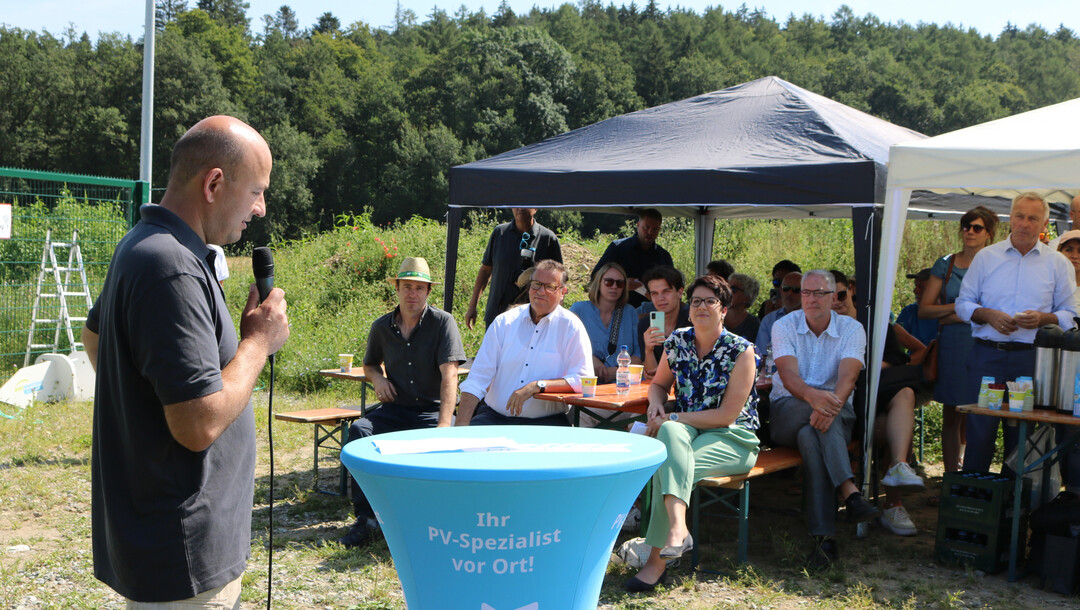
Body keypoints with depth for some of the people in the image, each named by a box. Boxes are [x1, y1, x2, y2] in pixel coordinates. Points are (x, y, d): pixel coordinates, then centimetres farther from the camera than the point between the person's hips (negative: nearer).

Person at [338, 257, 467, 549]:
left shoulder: (443, 322, -8)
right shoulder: (381, 327, 7)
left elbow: (449, 375, -17)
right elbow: (370, 363, 28)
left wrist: (444, 425, -28)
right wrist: (377, 377, 1)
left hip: (433, 410, -3)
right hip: (395, 409, 4)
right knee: (359, 430, -25)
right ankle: (365, 517, -20)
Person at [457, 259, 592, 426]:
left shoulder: (571, 326, 1)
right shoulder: (504, 322, 8)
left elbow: (582, 380, -6)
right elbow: (477, 379, 3)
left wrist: (537, 386, -18)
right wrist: (461, 424, -9)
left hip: (546, 420, -1)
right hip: (494, 416, 1)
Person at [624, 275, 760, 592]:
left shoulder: (741, 351, -8)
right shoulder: (677, 341, 7)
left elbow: (728, 414, -13)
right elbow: (659, 383, 22)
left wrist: (673, 419, -17)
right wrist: (655, 404, -4)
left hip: (732, 439, -4)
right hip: (686, 431, 4)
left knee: (669, 463, -33)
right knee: (670, 434, -35)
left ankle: (657, 559, -32)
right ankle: (678, 528, -50)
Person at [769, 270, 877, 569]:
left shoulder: (851, 329, 2)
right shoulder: (784, 326, 2)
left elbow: (847, 378, -16)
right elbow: (788, 376, -16)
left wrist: (831, 405, -39)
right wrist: (812, 395, -40)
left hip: (838, 414, 0)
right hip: (788, 410, 0)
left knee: (809, 437, -35)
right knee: (815, 427, -36)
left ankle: (824, 537, -41)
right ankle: (850, 492, -45)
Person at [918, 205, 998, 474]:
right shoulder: (945, 265, 10)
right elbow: (924, 309, 6)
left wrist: (959, 316, -8)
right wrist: (959, 306, -7)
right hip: (951, 348, 2)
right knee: (951, 416, 4)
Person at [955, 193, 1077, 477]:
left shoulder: (1058, 263, 8)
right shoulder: (986, 257, 10)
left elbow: (1070, 315, 7)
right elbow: (963, 304, 10)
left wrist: (1042, 318, -13)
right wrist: (988, 315, -9)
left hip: (1032, 358, 0)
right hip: (987, 355, 0)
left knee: (1022, 432, 4)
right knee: (979, 428, -2)